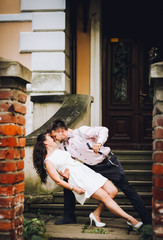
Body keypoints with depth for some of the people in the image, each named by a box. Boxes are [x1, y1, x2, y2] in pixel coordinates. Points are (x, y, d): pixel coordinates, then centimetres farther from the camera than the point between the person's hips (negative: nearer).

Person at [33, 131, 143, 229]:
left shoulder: (58, 150, 19)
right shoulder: (48, 161, -4)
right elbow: (57, 180, -9)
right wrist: (74, 188, -15)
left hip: (86, 171, 9)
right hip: (77, 179, -9)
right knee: (105, 197, -17)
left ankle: (95, 215, 2)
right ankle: (130, 219, -15)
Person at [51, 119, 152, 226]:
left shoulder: (81, 131, -19)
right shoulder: (63, 146, 0)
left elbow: (103, 130, -22)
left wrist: (99, 143, -39)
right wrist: (63, 171, -21)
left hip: (108, 163, -6)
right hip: (90, 168, 6)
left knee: (127, 189, -5)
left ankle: (147, 220, 3)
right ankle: (69, 217, 10)